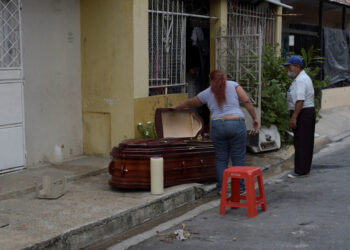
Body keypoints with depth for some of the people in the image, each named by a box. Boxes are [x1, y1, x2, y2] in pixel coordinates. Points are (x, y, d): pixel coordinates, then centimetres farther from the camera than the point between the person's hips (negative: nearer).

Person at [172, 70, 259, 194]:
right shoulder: (233, 85, 11)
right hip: (237, 124, -1)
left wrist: (176, 107, 47)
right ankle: (240, 188, 8)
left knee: (221, 159, 10)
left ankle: (221, 189, 10)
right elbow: (246, 101, 0)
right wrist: (255, 118, 6)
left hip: (218, 126, 1)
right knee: (238, 158, 6)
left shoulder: (207, 93, 16)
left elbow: (190, 103, 30)